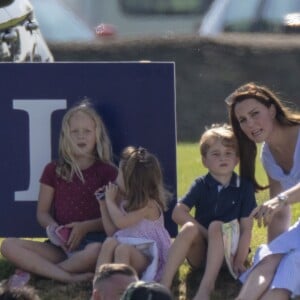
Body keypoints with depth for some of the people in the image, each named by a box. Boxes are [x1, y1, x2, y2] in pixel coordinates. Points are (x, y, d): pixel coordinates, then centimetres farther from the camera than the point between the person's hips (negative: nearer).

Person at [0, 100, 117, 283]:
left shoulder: (107, 172, 4)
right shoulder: (53, 171, 13)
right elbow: (42, 213, 13)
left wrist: (85, 227, -15)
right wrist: (54, 229, -10)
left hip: (92, 240, -3)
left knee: (96, 252, -42)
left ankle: (36, 269, -23)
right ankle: (68, 277, -33)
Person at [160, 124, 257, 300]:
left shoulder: (245, 187, -2)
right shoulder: (201, 185, 2)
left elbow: (246, 228, -7)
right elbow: (178, 213, -9)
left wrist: (239, 261, -18)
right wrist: (206, 233, -19)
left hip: (227, 251, -2)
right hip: (200, 252, 2)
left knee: (216, 226, -31)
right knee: (189, 229, -29)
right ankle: (164, 284, -40)